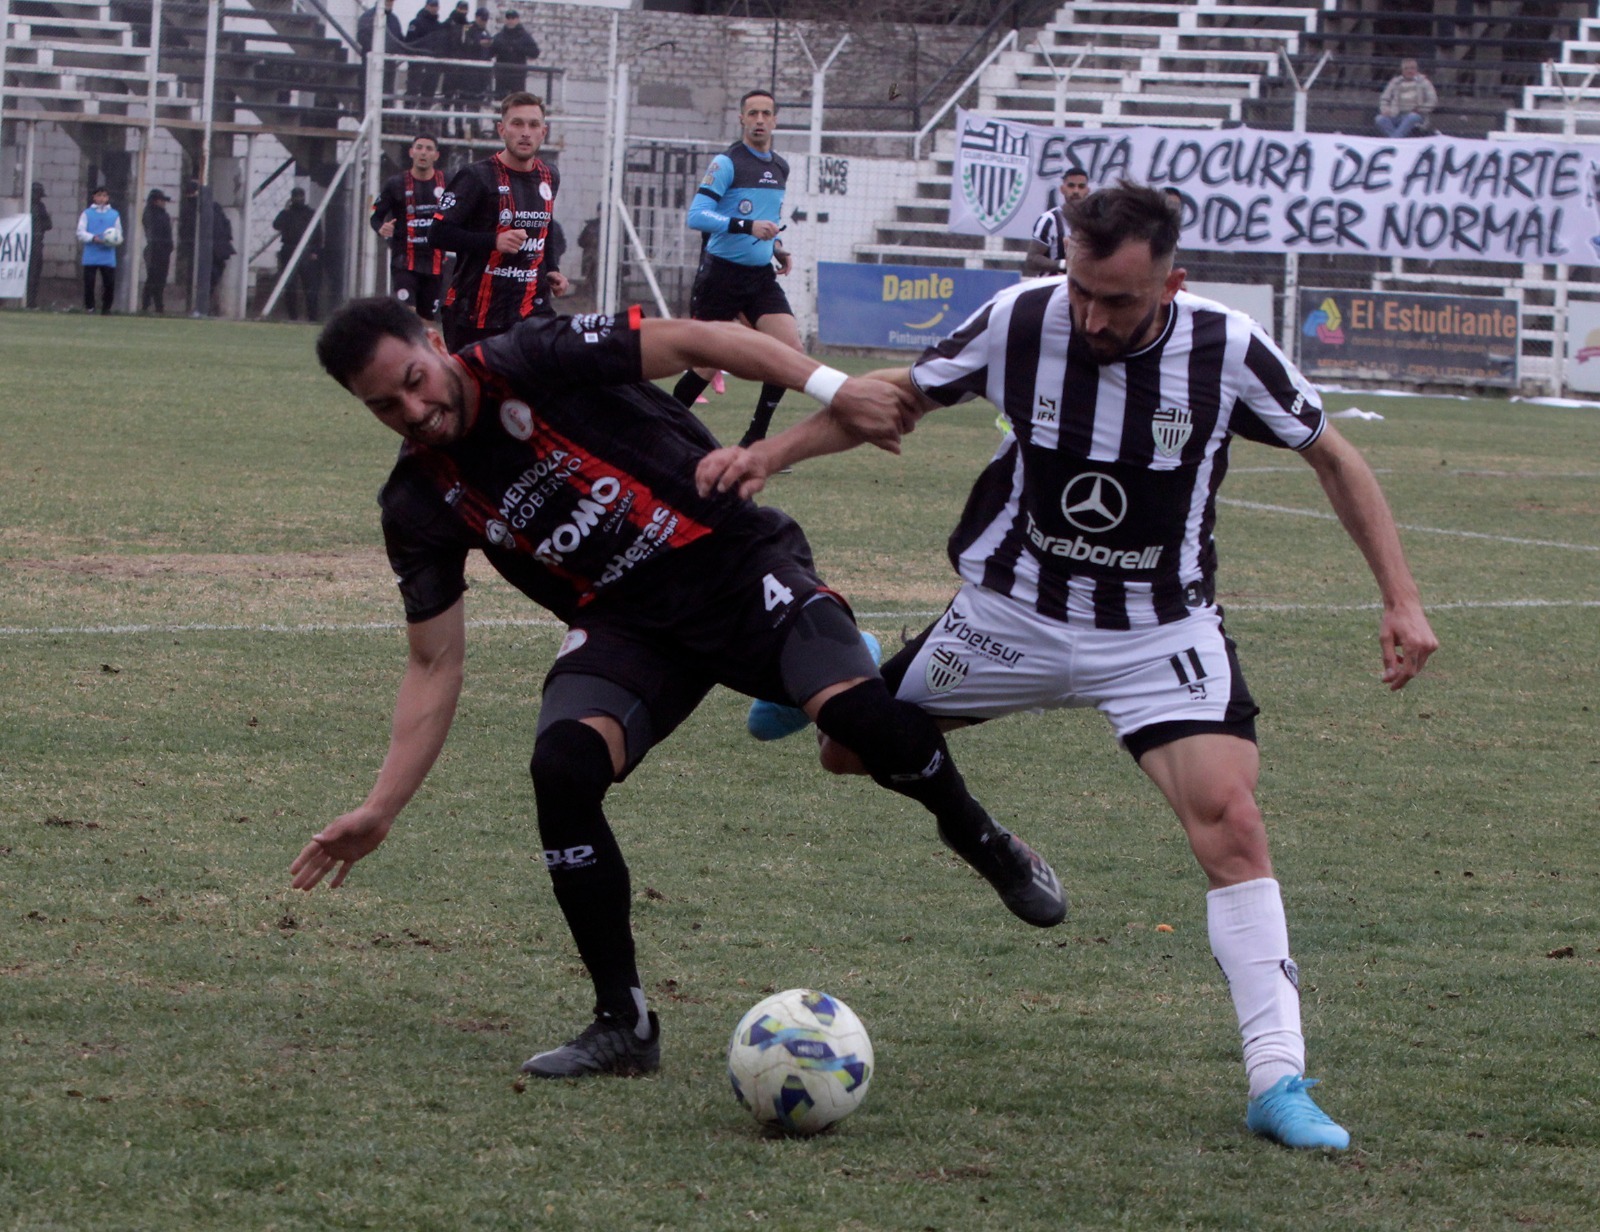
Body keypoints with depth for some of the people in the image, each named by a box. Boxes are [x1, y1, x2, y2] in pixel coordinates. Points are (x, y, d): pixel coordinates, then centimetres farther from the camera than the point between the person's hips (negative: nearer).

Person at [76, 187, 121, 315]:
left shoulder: (114, 215, 12)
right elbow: (81, 233, 1)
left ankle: (106, 309, 8)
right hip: (91, 256, -1)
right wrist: (93, 238, -16)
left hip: (108, 257, 1)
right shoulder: (87, 214, 7)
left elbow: (119, 237, 12)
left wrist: (114, 240, -11)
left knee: (110, 284, -4)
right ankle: (89, 307, 11)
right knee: (89, 283, -4)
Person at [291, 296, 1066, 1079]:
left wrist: (830, 388, -22)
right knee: (562, 767, -25)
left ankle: (981, 842, 4)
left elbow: (686, 342, -13)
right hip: (625, 626, 3)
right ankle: (623, 1023, -12)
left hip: (737, 561, -3)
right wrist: (381, 809, -3)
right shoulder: (420, 507, -1)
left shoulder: (531, 366, -13)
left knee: (857, 712, -28)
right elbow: (434, 668, 4)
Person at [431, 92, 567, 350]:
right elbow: (439, 232, -15)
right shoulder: (477, 177, -9)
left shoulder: (549, 178, 12)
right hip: (474, 311, -4)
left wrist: (550, 271, 13)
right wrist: (493, 241, -25)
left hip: (533, 308, 4)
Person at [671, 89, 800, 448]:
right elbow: (697, 215, -20)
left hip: (761, 276, 6)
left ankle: (754, 441, -1)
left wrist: (776, 248, 10)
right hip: (722, 274, -6)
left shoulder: (780, 169, 13)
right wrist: (747, 226, -29)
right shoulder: (727, 163, -10)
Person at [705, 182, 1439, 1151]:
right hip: (1013, 615, 2)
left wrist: (1402, 597, -8)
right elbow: (903, 395, 1)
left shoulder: (1225, 348, -19)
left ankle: (1280, 1079, -18)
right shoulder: (1021, 321, -17)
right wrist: (773, 453, -11)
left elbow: (1333, 458, -3)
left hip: (1162, 631, -2)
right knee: (848, 752, 9)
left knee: (1230, 817, -21)